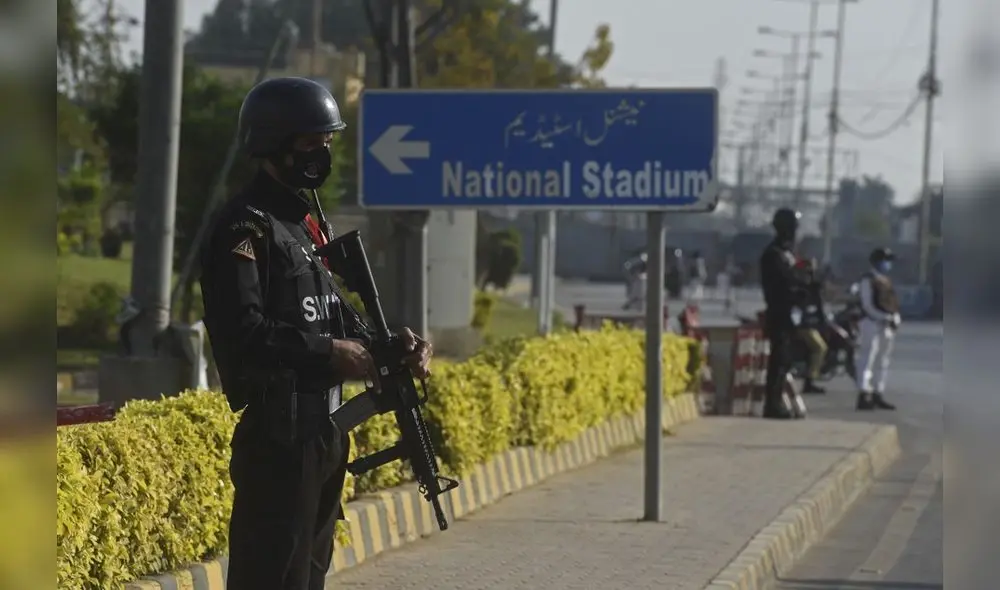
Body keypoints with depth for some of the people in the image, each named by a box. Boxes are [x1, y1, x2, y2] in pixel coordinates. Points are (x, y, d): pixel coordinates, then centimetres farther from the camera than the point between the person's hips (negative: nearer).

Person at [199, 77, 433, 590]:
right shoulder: (245, 226, -12)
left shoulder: (308, 224, 18)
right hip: (276, 431, -10)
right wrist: (329, 353, -20)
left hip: (325, 427, 10)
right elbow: (241, 331, -23)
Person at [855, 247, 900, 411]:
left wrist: (895, 318, -1)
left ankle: (878, 396, 17)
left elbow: (893, 303, 18)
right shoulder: (868, 280, -7)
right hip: (872, 323, -9)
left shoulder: (886, 281, 19)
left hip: (887, 325, 9)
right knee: (868, 361, -11)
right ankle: (864, 396, -16)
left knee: (882, 363, 12)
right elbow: (867, 305, -14)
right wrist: (884, 318, -21)